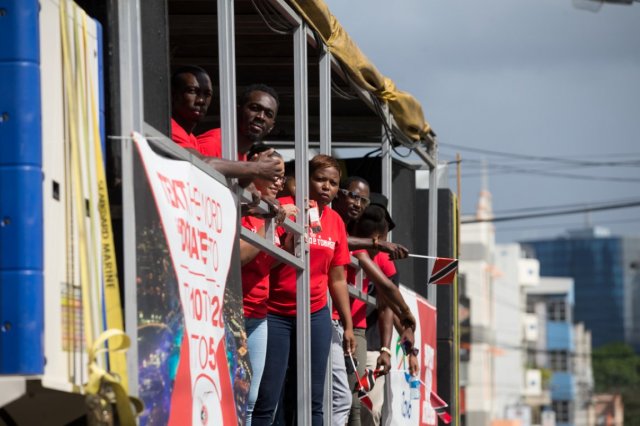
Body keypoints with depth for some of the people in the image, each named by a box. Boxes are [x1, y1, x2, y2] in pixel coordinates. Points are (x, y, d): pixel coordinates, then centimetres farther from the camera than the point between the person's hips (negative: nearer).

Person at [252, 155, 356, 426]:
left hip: (316, 317, 5)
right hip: (276, 315, -5)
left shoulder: (335, 222, 9)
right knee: (265, 401, -6)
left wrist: (348, 325, 16)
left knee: (313, 401, 7)